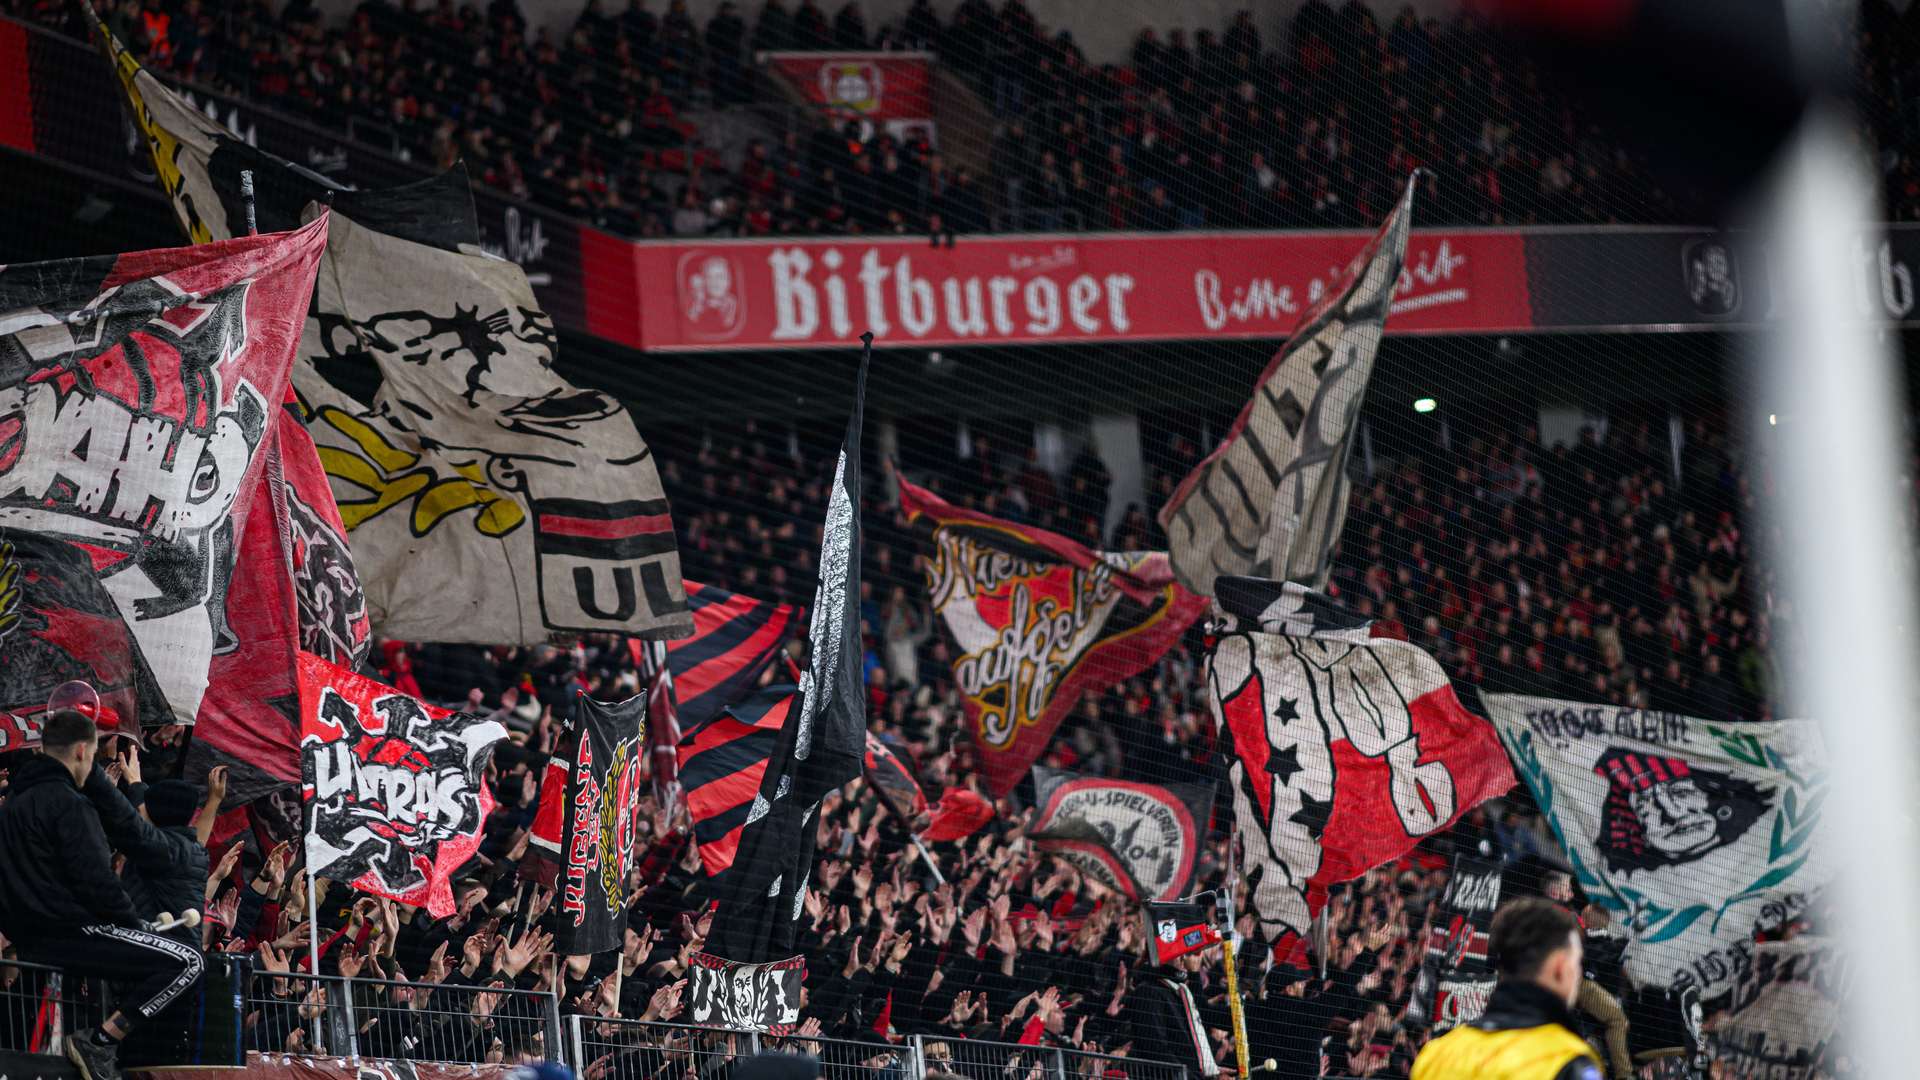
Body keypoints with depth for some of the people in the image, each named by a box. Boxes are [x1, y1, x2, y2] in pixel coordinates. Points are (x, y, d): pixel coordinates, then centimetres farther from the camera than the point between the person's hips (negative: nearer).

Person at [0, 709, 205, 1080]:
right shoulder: (67, 803, -15)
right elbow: (94, 882, -20)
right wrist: (136, 924, -4)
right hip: (69, 933, -10)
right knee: (188, 962, -12)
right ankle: (100, 1042, -14)